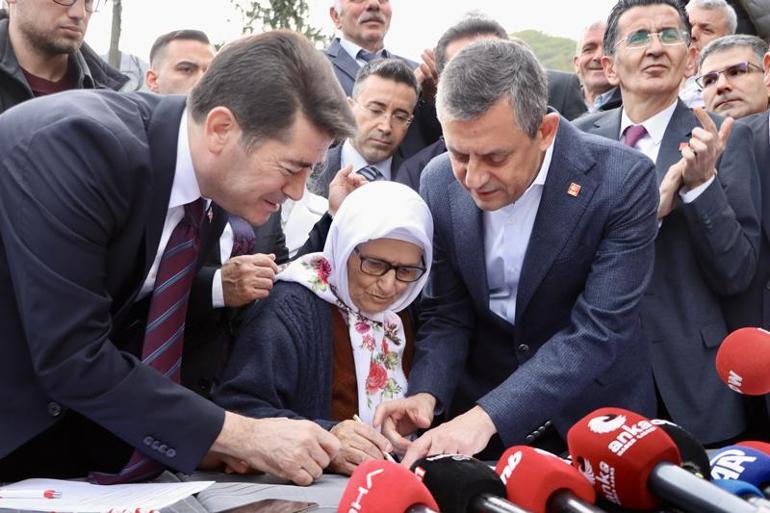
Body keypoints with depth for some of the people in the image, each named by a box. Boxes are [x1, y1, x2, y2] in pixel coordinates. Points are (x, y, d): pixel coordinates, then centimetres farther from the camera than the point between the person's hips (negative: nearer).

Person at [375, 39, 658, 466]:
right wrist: (426, 394, -21)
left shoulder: (623, 180, -20)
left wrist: (488, 416, -32)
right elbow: (446, 315, -3)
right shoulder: (439, 182, -8)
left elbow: (598, 330, -24)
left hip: (594, 415, -2)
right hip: (478, 407, 2)